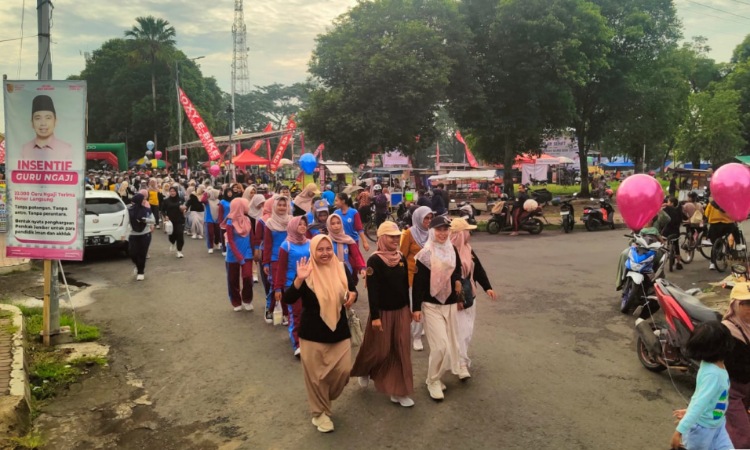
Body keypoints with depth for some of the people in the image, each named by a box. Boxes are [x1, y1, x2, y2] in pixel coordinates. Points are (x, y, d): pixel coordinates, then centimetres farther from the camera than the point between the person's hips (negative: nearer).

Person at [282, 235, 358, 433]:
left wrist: (352, 295, -13)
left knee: (343, 371, 7)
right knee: (316, 376, 7)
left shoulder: (341, 269, -1)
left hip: (340, 331, 3)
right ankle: (320, 412, 29)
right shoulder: (307, 272, -11)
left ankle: (325, 401, 36)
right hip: (312, 334, -3)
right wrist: (299, 279, -35)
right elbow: (288, 299, -19)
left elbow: (352, 291, 11)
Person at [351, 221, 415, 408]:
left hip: (401, 311, 5)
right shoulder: (374, 260, -16)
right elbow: (372, 291, -17)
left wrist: (408, 309, 14)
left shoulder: (402, 258, 3)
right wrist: (375, 316, -18)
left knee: (401, 351, 7)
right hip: (383, 312, -5)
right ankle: (364, 371, 41)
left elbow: (405, 286, 11)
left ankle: (399, 391, 18)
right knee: (379, 350, 9)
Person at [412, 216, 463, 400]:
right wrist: (416, 307, -12)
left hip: (451, 304, 6)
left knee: (450, 344, 10)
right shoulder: (425, 254, -13)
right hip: (431, 305, -5)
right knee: (440, 345, -10)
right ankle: (433, 381, 11)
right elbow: (417, 283, -11)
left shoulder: (453, 250, 2)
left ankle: (436, 376, 30)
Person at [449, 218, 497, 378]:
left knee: (468, 331, 14)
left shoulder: (468, 249, 6)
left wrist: (487, 287, 2)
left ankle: (462, 359, 32)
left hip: (469, 297, 8)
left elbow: (478, 269, 10)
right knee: (460, 331, -6)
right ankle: (462, 365, 2)